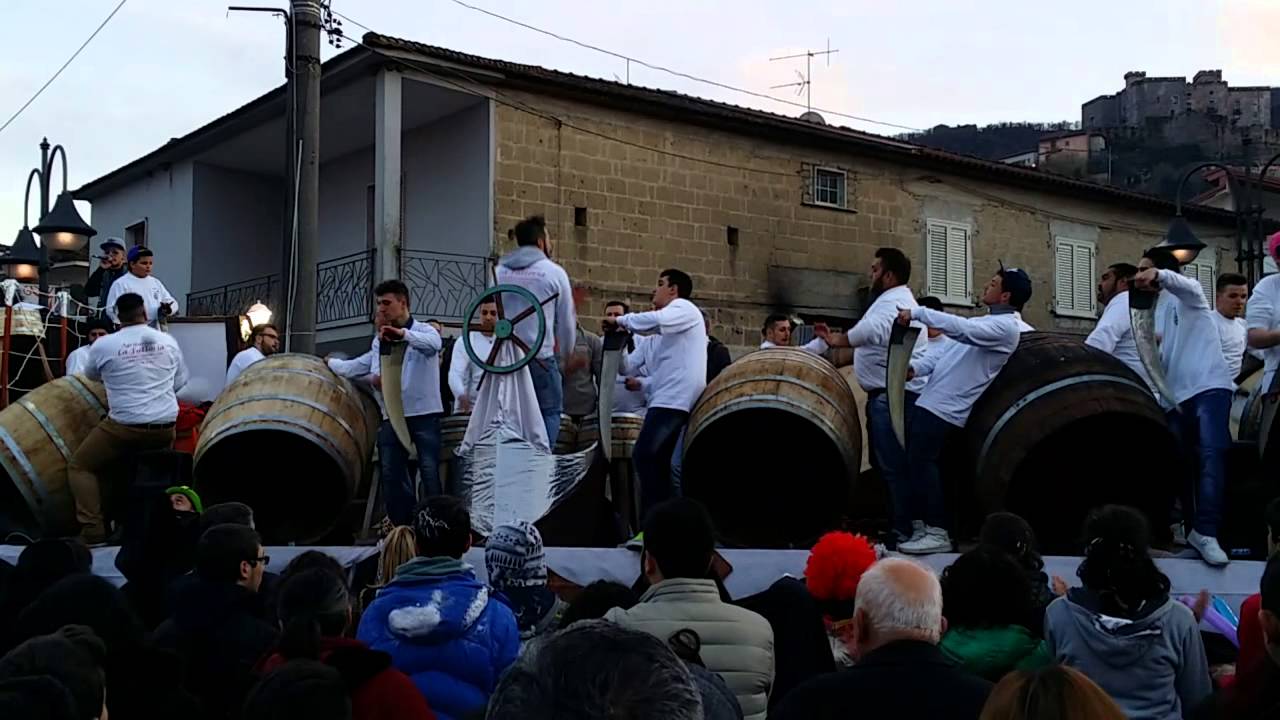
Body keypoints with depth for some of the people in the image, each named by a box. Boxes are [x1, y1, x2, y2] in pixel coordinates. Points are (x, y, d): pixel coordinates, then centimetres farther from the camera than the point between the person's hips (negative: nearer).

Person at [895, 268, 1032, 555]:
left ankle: (937, 533, -9)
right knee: (917, 464, 10)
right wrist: (916, 366, 5)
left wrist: (917, 312, -21)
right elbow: (950, 351, 20)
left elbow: (961, 329, -27)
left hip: (943, 409, -10)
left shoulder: (1005, 326, -12)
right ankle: (921, 527, 15)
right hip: (932, 403, 10)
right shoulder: (988, 322, 20)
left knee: (922, 464, -12)